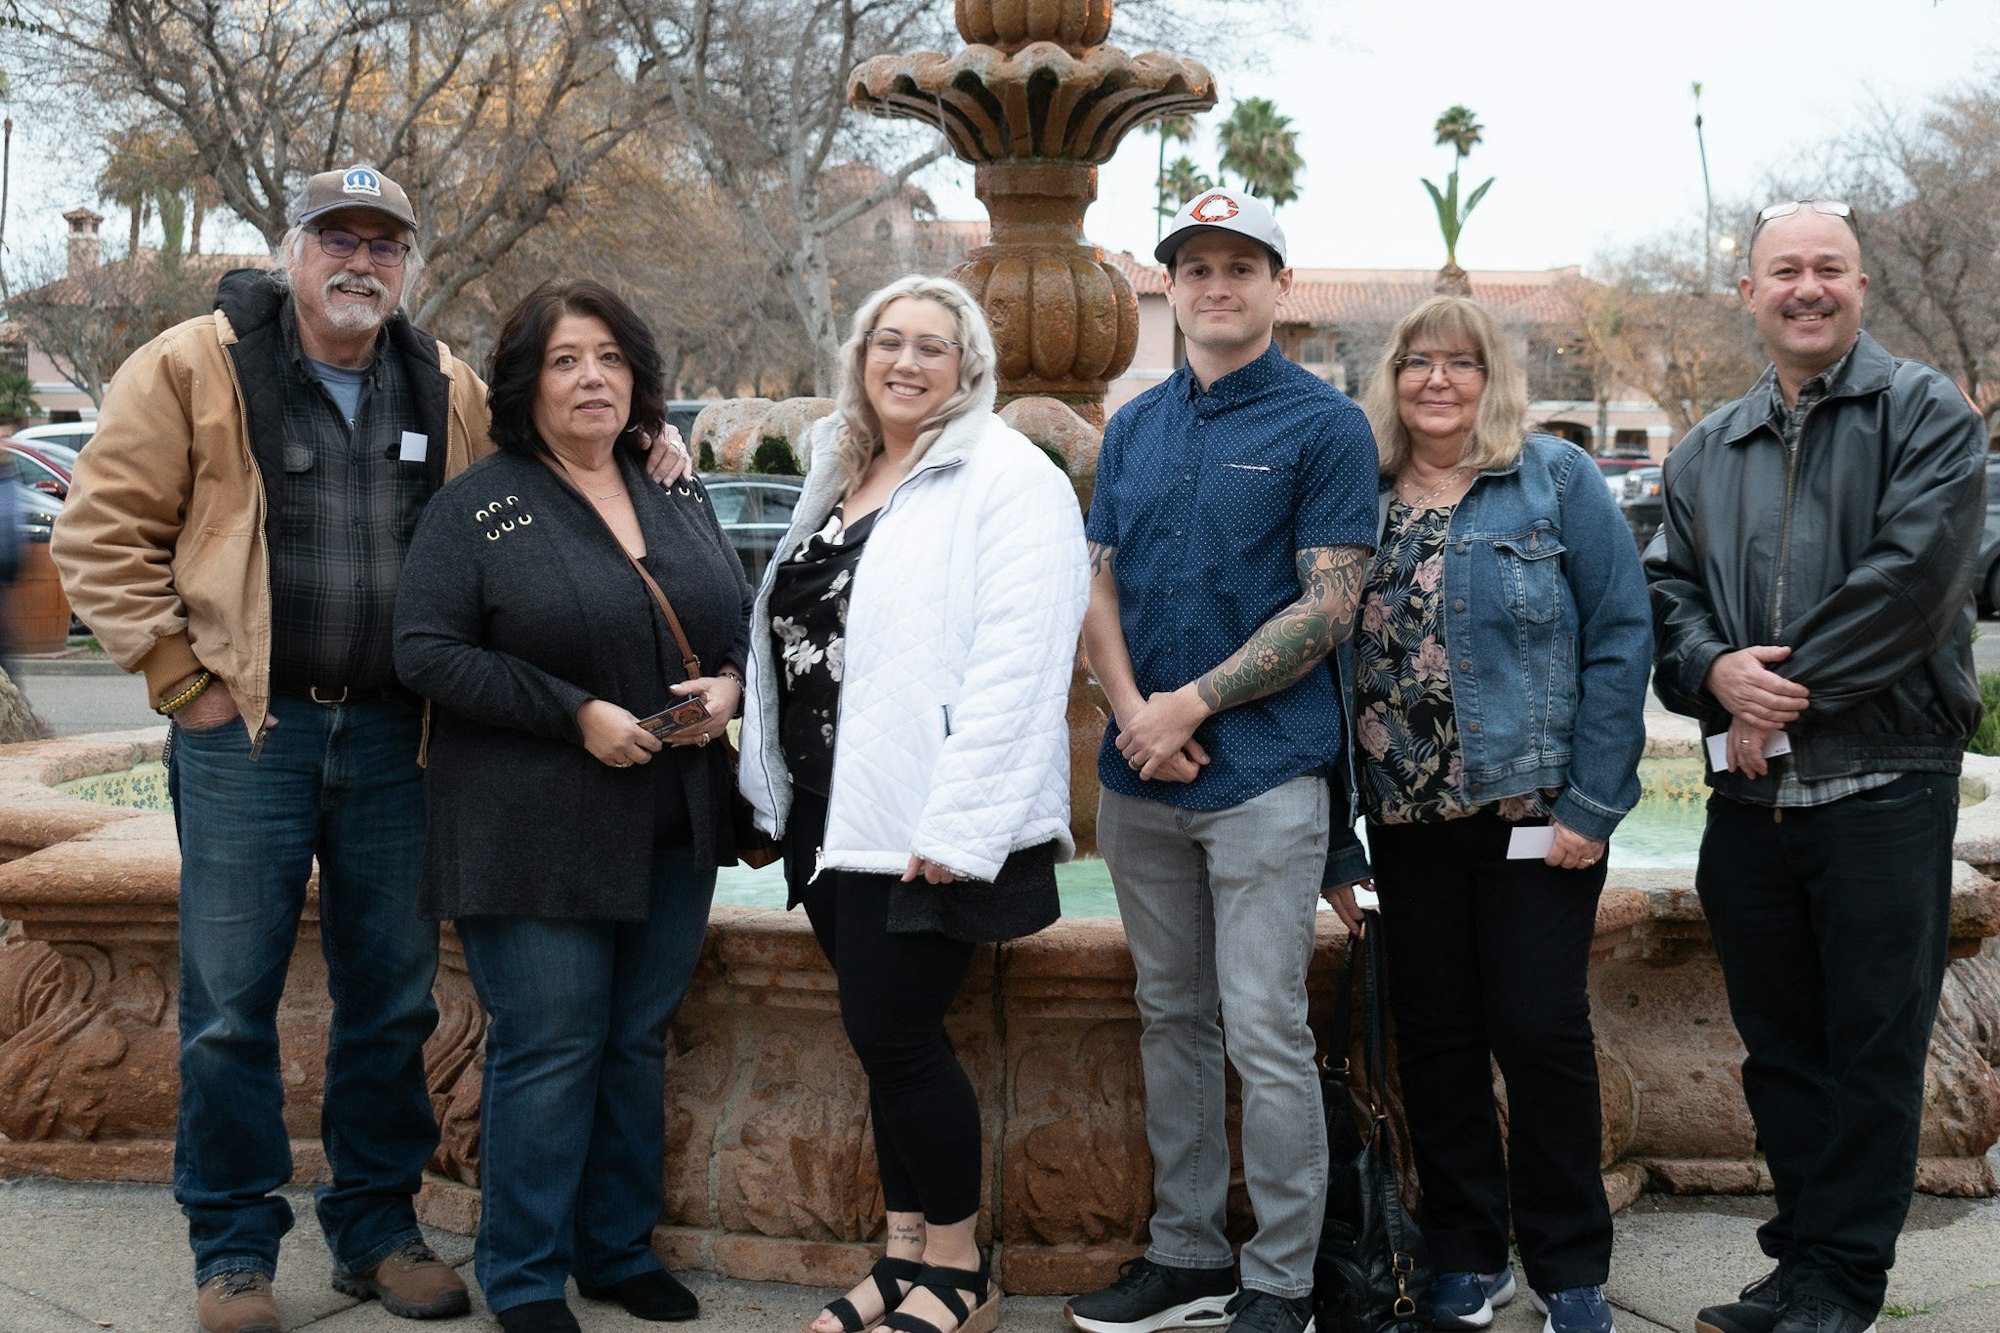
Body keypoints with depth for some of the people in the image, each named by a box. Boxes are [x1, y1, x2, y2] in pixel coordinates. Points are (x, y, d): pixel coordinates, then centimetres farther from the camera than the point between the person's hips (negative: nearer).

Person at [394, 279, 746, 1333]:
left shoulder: (680, 502, 13)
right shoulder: (478, 507, -4)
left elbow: (741, 623, 20)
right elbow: (426, 651, -12)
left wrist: (730, 685, -4)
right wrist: (576, 714, -18)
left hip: (674, 833, 5)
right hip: (535, 836, -5)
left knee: (639, 1045, 13)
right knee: (548, 1050, -1)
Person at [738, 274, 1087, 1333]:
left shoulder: (1005, 480, -9)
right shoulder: (836, 473, 17)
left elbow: (1015, 665, -18)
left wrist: (956, 826, -22)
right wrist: (780, 795, 16)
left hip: (922, 821, -7)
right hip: (831, 811, 8)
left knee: (895, 1035, -5)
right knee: (883, 1037, 12)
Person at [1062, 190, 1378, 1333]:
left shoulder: (1325, 424, -3)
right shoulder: (1136, 427, 14)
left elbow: (1329, 605, -9)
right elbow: (1100, 587, 12)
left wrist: (1190, 705, -13)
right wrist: (1133, 710, -6)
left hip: (1264, 775, -6)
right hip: (1141, 774, 6)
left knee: (1266, 1038, -4)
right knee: (1173, 1021, 13)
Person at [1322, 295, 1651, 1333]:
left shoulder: (1558, 481, -1)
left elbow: (1620, 638, -6)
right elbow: (1332, 661, 8)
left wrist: (1593, 802, -12)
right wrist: (1332, 837, 5)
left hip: (1534, 811, -3)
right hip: (1407, 820, 3)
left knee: (1541, 1033, 1)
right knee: (1434, 1037, 9)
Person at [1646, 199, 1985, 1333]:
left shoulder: (1925, 413, 0)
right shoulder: (1707, 452, 16)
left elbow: (1909, 574, -14)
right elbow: (1669, 591, 10)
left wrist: (1789, 692, -15)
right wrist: (1717, 671, -11)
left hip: (1884, 783, -5)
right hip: (1751, 793, 5)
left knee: (1873, 1049, 2)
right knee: (1780, 1046, 12)